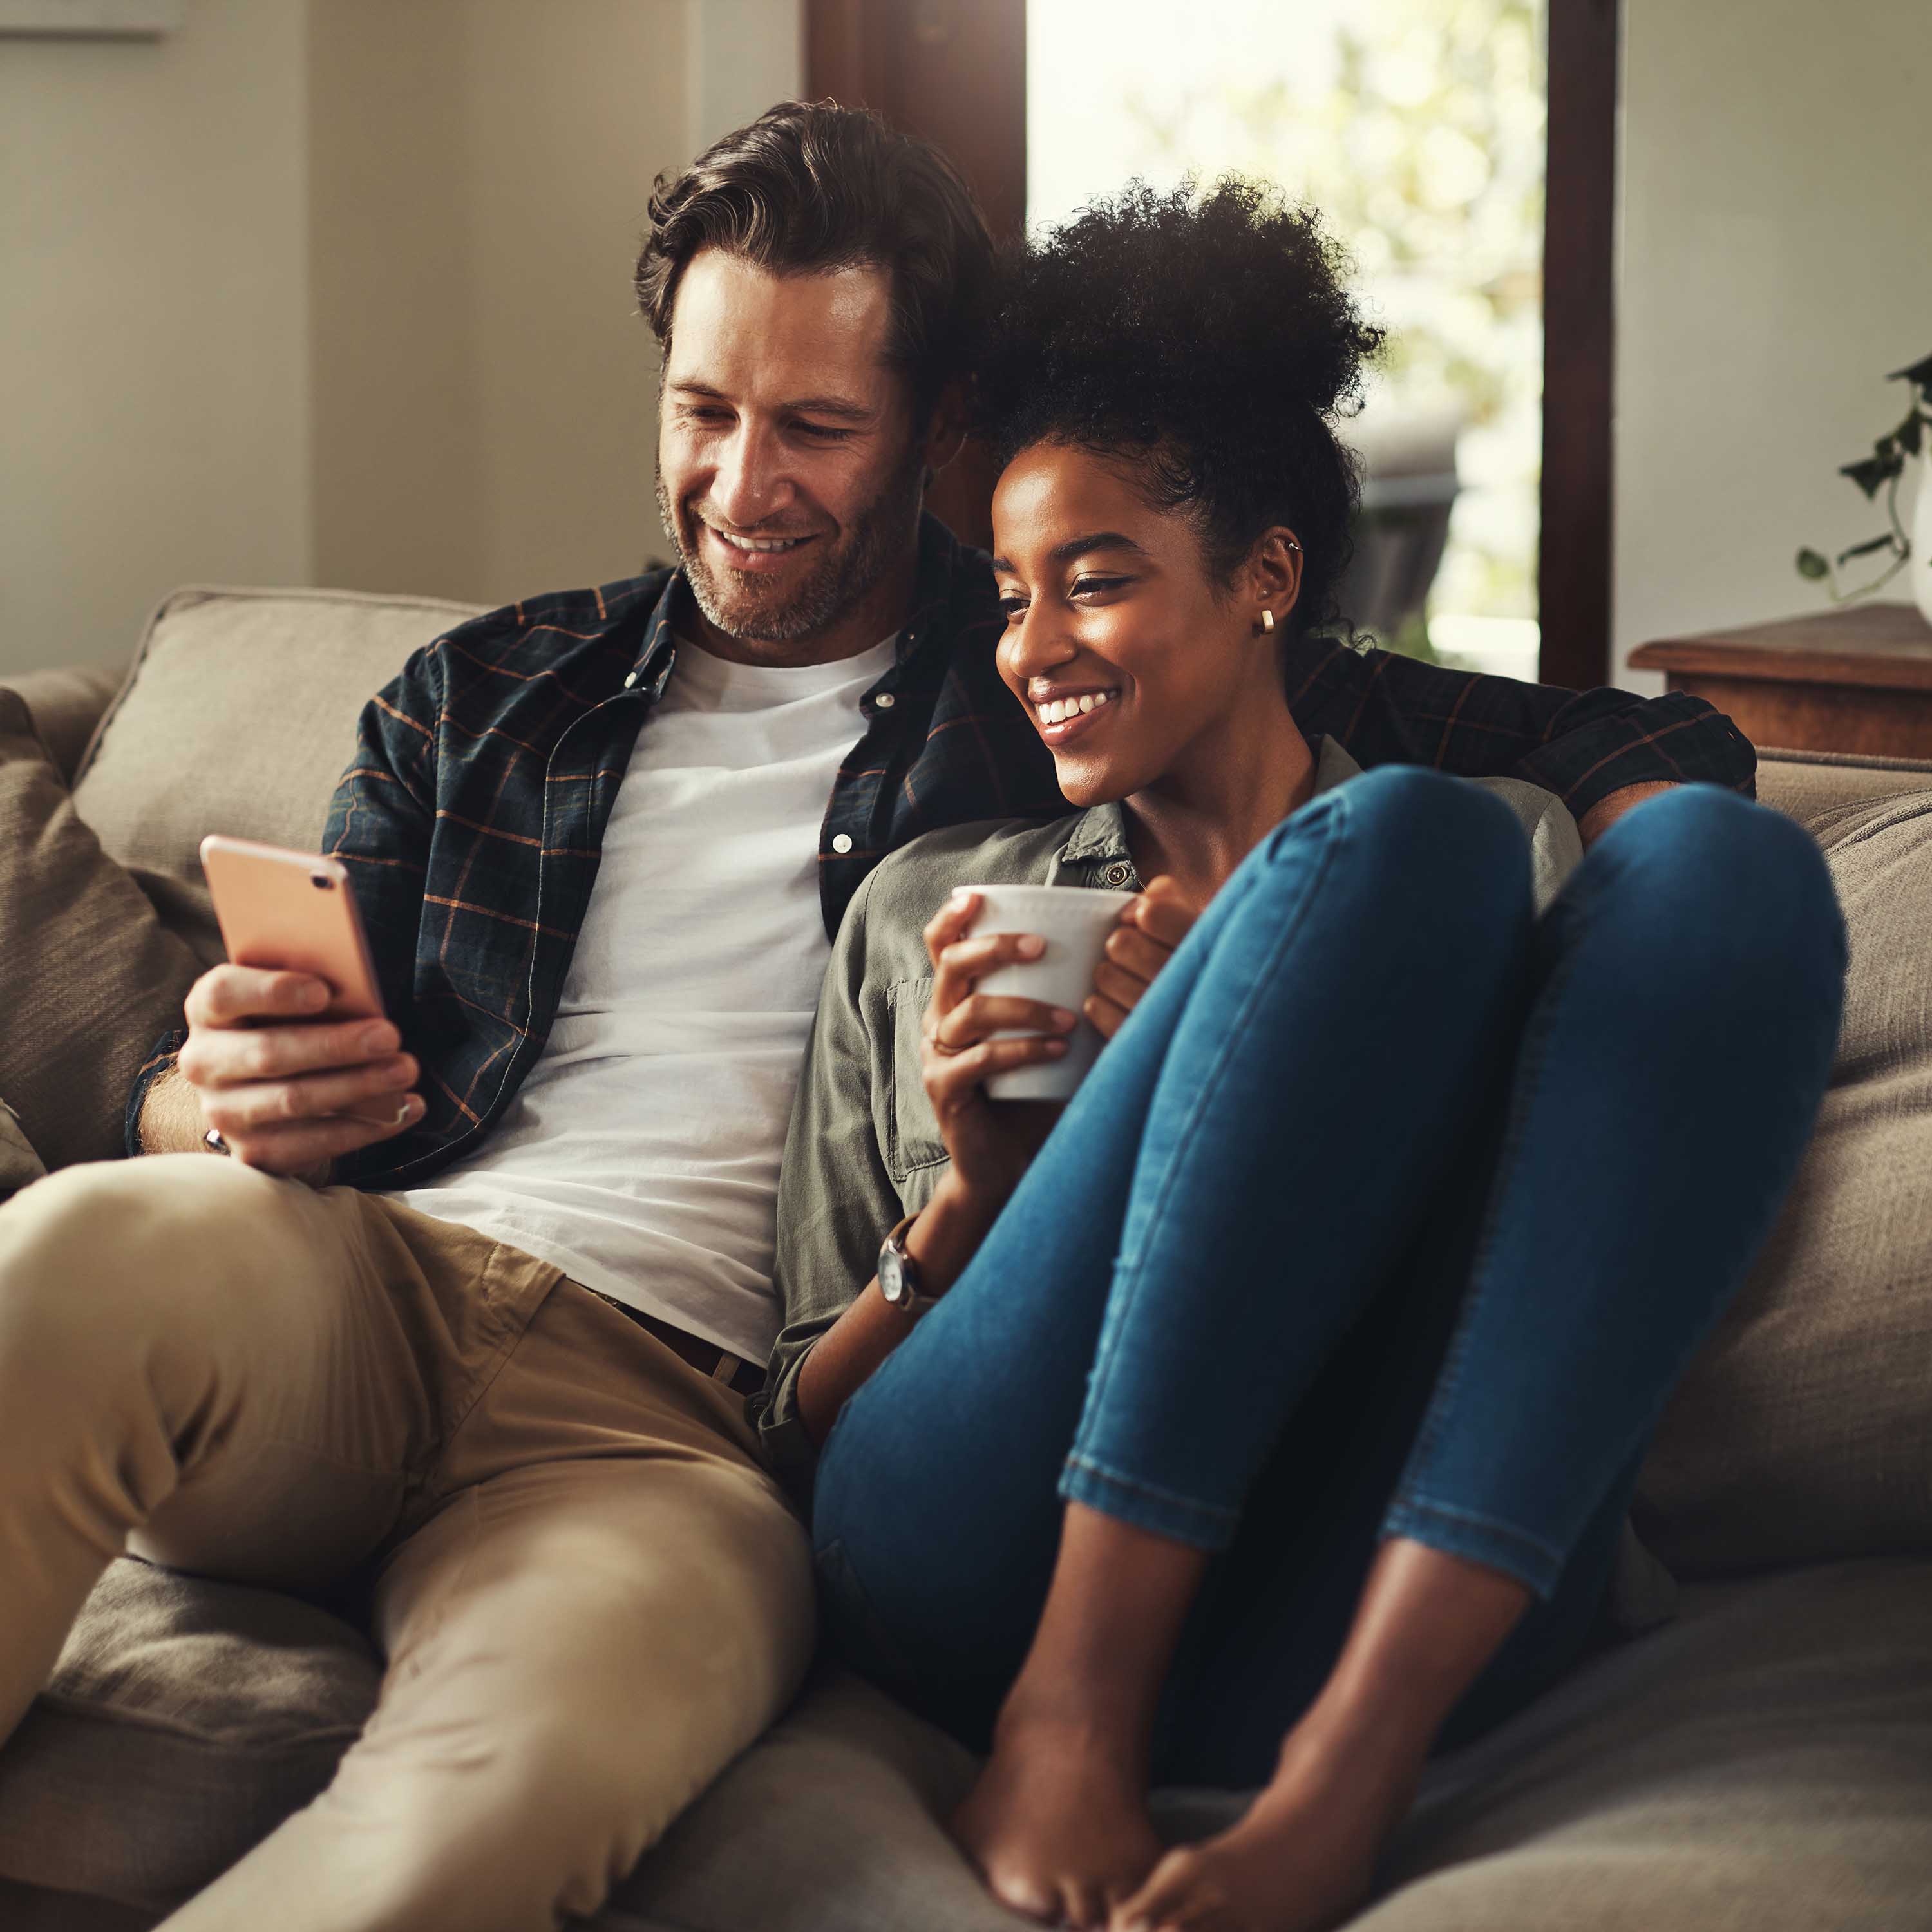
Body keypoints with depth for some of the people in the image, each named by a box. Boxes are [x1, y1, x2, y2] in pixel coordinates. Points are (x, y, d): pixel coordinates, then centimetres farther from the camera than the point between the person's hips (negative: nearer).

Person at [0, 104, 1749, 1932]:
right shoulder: (484, 698, 24)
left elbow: (1657, 750, 15)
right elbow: (179, 1095, 22)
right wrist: (224, 1097, -5)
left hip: (680, 1415, -2)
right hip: (364, 1289, 3)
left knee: (519, 1782, -39)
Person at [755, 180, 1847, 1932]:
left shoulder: (1517, 848, 24)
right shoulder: (925, 913, 25)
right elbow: (793, 1438, 21)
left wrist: (1246, 1068, -1)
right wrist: (967, 1203, 0)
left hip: (1398, 1610, 1)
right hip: (983, 1572, -1)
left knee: (1719, 861, -18)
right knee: (1397, 846, -17)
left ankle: (1350, 1765, -30)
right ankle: (1073, 1709, -26)